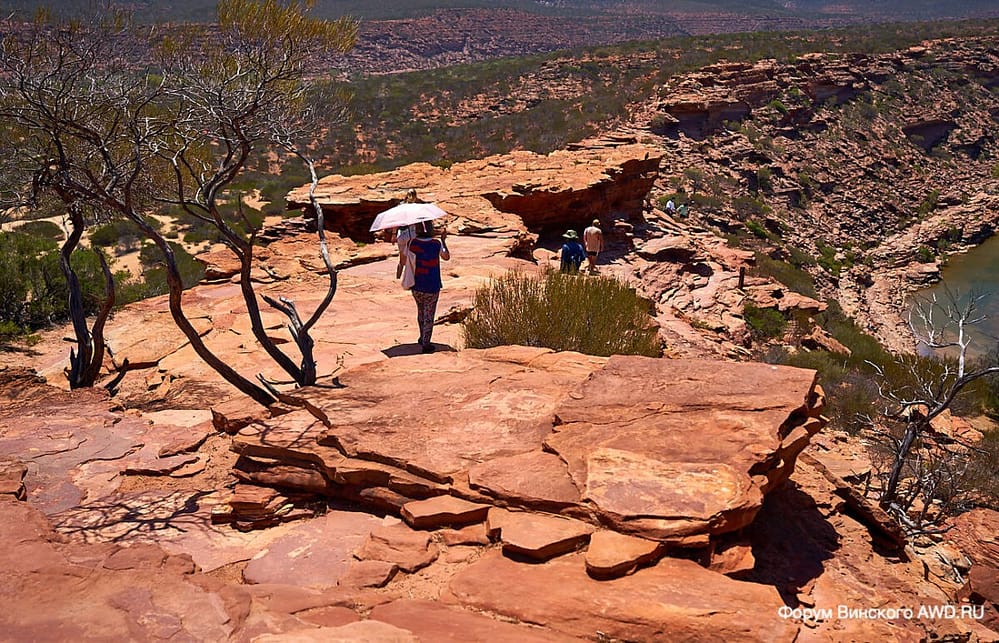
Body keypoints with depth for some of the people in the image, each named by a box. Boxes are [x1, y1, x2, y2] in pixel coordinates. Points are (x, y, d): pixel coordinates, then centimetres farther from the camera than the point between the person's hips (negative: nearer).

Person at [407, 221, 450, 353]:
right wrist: (443, 240, 15)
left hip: (417, 287, 3)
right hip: (432, 287, -3)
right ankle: (426, 344, 8)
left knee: (421, 312, 22)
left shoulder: (413, 243, -10)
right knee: (429, 315, 6)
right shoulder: (437, 245, -13)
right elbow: (446, 257, 5)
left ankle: (423, 338, 38)